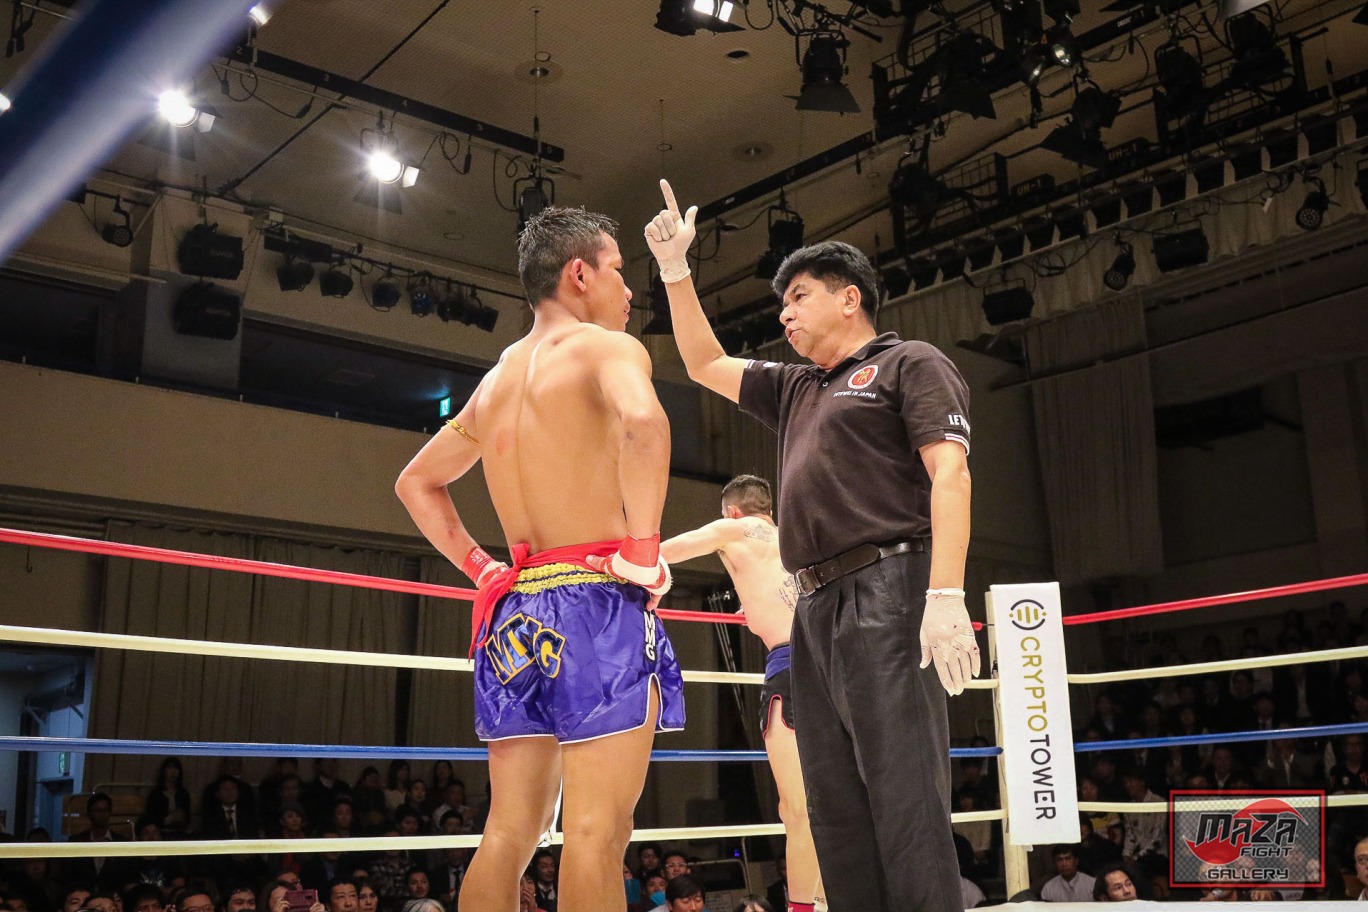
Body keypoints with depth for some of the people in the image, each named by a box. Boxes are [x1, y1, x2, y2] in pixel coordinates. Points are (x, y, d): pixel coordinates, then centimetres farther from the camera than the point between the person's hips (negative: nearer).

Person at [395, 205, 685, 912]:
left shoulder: (495, 382, 19)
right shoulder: (607, 348, -4)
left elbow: (416, 483, 28)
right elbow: (643, 421, -28)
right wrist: (642, 549, -19)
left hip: (516, 610, 8)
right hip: (599, 598, -7)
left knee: (510, 828, 11)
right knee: (597, 830, -8)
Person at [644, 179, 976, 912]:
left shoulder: (909, 363, 5)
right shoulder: (796, 390, 27)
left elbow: (950, 472, -8)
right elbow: (705, 364, 37)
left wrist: (946, 595, -21)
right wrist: (674, 268, 30)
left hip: (886, 591, -7)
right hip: (815, 606, 8)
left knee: (905, 797, -14)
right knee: (835, 809, 3)